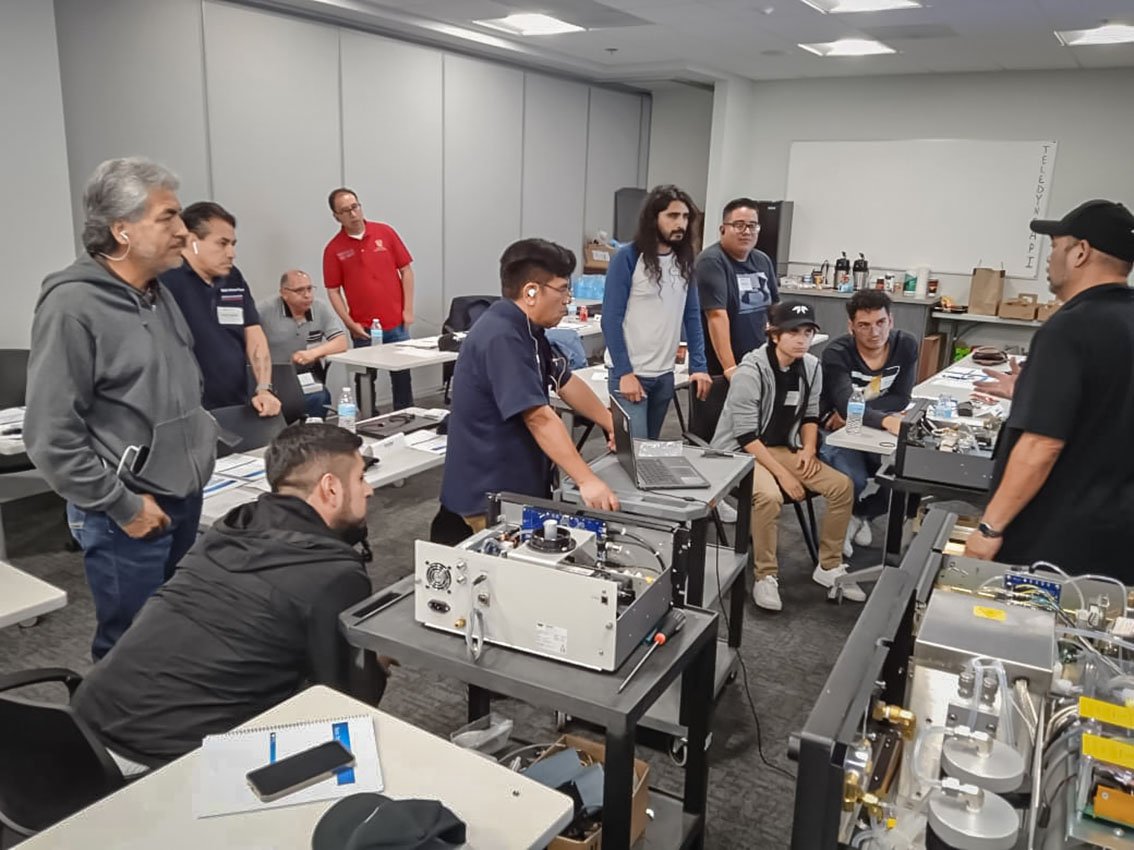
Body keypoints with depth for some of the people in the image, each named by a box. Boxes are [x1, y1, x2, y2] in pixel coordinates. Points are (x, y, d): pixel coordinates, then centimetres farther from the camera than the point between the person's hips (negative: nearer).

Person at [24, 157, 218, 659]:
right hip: (130, 515, -8)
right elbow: (51, 435, -19)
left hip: (185, 500, 8)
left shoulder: (158, 295, 9)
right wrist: (122, 506, -16)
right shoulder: (73, 305, -17)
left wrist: (200, 445, 12)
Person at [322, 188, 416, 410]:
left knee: (401, 374, 8)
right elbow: (333, 291, 1)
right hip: (363, 329, -1)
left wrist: (408, 309, -2)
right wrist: (350, 323, -8)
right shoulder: (334, 249, -1)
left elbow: (406, 270, 4)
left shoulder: (385, 232, 1)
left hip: (396, 323, 1)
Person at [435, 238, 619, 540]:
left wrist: (613, 425, 18)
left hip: (518, 486, 10)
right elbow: (539, 417, -30)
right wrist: (587, 481, -32)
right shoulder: (501, 338, -24)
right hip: (490, 495, -10)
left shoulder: (527, 330, 8)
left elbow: (566, 382, 18)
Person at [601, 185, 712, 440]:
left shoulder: (684, 260, 6)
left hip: (665, 373, 6)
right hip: (629, 372, -6)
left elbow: (692, 315, 9)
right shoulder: (627, 257, -10)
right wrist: (624, 372, -16)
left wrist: (698, 365, 0)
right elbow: (611, 318, -11)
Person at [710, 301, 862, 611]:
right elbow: (746, 436, -22)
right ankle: (766, 575, -15)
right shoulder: (751, 370, -20)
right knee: (769, 496, -36)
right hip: (740, 451, -7)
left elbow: (810, 415, 15)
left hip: (784, 447, 7)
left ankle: (829, 566, 9)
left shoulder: (811, 366, 0)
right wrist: (782, 474, -24)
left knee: (842, 486, -8)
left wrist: (809, 449, -4)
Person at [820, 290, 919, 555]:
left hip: (878, 432, 4)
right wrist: (886, 420, -56)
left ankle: (860, 515, 11)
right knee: (854, 482, -30)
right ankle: (851, 517, 9)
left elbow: (901, 399, -12)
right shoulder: (836, 353, -23)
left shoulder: (906, 345, -10)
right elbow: (846, 406, -37)